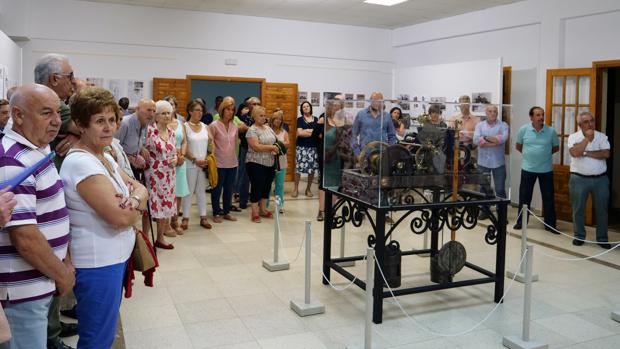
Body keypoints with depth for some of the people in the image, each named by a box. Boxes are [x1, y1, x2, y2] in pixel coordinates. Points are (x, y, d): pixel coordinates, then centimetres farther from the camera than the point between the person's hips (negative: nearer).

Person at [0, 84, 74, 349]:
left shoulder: (37, 150, 9)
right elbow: (25, 238, -26)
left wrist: (64, 261, 10)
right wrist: (62, 275, -13)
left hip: (39, 280, 9)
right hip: (25, 286, -9)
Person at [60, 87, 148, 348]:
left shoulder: (105, 158, 8)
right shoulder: (80, 163, -21)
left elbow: (140, 188, 7)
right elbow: (120, 217, -26)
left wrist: (134, 198, -16)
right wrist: (135, 205, -4)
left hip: (115, 257, 9)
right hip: (97, 263, -9)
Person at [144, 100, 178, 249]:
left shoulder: (171, 132, 8)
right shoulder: (150, 130, -12)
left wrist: (175, 159, -1)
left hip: (169, 175, 7)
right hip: (153, 174, -6)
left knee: (166, 205, 11)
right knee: (151, 205, -2)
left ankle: (160, 238, 23)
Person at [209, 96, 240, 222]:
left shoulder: (235, 126, 6)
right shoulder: (214, 125, -9)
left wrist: (230, 153, 14)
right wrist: (212, 157, -8)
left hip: (232, 163, 5)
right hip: (219, 163, -5)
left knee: (229, 189, 13)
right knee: (217, 189, 6)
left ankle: (226, 212, 26)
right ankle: (216, 213, 18)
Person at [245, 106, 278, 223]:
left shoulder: (268, 128, 12)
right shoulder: (252, 130, -11)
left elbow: (274, 142, 19)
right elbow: (256, 147, -21)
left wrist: (275, 150, -3)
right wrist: (271, 147, -15)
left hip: (270, 164, 7)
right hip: (256, 164, -7)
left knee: (266, 186, 13)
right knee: (257, 187, -2)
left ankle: (262, 209, 26)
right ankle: (255, 212, 7)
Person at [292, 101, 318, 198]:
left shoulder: (316, 119, 10)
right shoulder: (300, 119, 3)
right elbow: (299, 133, -9)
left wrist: (305, 131, -7)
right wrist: (313, 132, -6)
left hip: (313, 147, 2)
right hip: (301, 147, -2)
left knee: (312, 169, 2)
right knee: (298, 168, -5)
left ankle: (308, 189, 16)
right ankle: (296, 188, 7)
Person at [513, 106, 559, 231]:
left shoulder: (551, 131, -5)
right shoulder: (524, 129, -6)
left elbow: (556, 147, 9)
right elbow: (518, 146, 8)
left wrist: (544, 154, 4)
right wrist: (529, 154, 6)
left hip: (546, 169, 0)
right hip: (527, 169, 0)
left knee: (548, 198, 6)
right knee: (524, 197, 8)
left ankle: (550, 224, 17)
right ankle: (521, 221, 22)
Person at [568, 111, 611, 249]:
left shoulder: (602, 136, 3)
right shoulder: (573, 137, -1)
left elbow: (606, 154, -11)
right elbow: (575, 152, -19)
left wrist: (586, 153, -13)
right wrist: (587, 138, -16)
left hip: (600, 179, 2)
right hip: (579, 179, -1)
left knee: (602, 210, 8)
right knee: (578, 209, 6)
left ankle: (602, 238, 20)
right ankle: (579, 236, 20)